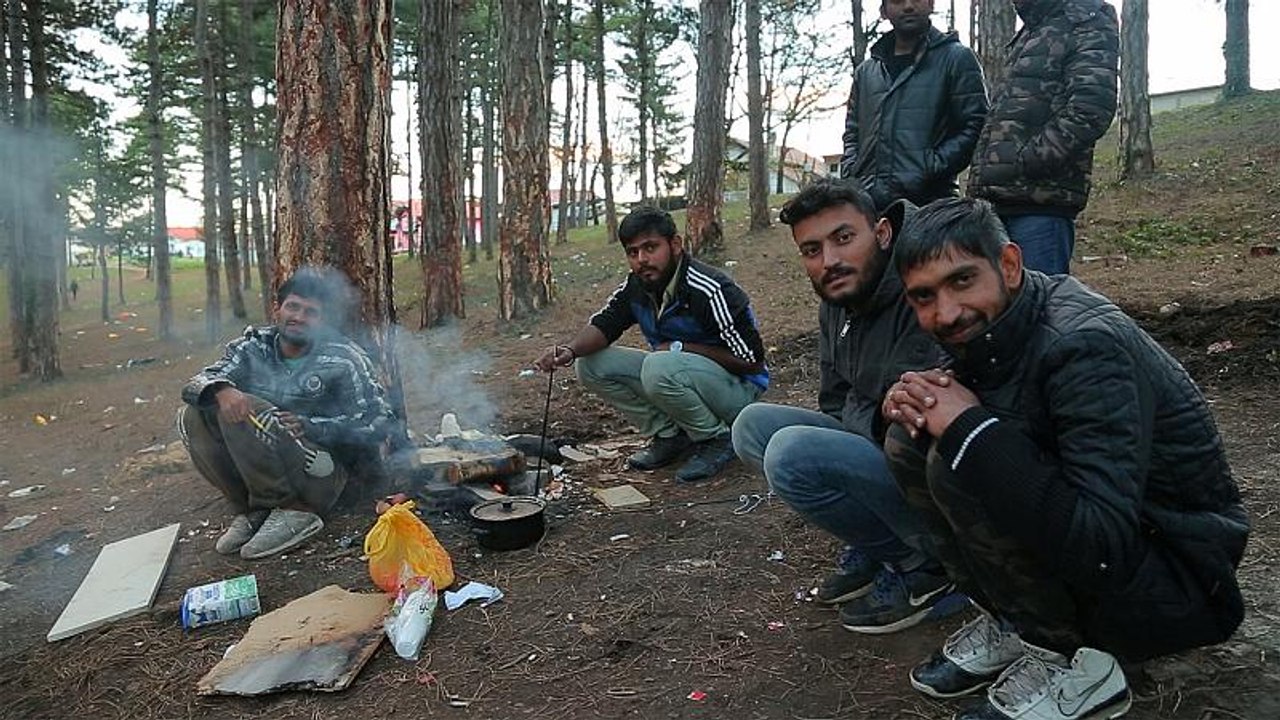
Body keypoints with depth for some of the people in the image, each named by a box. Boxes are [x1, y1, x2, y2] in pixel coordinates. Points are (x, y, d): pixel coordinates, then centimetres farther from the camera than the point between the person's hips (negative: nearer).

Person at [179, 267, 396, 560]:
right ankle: (253, 510, -6)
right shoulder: (254, 347, 5)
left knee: (246, 411, -24)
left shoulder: (343, 361, -7)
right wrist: (222, 390, -28)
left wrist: (312, 426, -21)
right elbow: (195, 383, -2)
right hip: (264, 476, 5)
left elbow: (379, 424, -9)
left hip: (321, 478, -5)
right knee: (193, 417, -10)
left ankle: (295, 513, -15)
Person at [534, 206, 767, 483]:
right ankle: (669, 435, 2)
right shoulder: (636, 286, -2)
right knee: (591, 363, -5)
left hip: (738, 386, -7)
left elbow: (752, 360, -23)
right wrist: (570, 349, -28)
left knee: (660, 368, -37)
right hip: (674, 373, 8)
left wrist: (680, 348, -21)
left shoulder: (709, 291, -25)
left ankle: (716, 439, -11)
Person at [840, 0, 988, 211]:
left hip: (928, 200, -4)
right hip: (867, 201, 4)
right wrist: (850, 179, 5)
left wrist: (930, 171, -13)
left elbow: (975, 127, 0)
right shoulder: (866, 71, 23)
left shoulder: (957, 58, 9)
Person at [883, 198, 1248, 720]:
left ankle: (1070, 662, -9)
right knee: (909, 443, -4)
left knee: (957, 465, -27)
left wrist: (969, 428, -32)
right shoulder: (985, 326, -4)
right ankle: (1012, 621, 5)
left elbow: (1102, 547, -36)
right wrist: (912, 401, -14)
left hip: (1177, 586, -7)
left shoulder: (1084, 347, -28)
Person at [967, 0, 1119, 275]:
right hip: (1000, 200, 9)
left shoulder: (1089, 25, -1)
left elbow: (1091, 110, -16)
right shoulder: (1031, 31, 25)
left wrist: (1023, 163, -17)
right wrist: (981, 185, 14)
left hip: (1041, 202, -8)